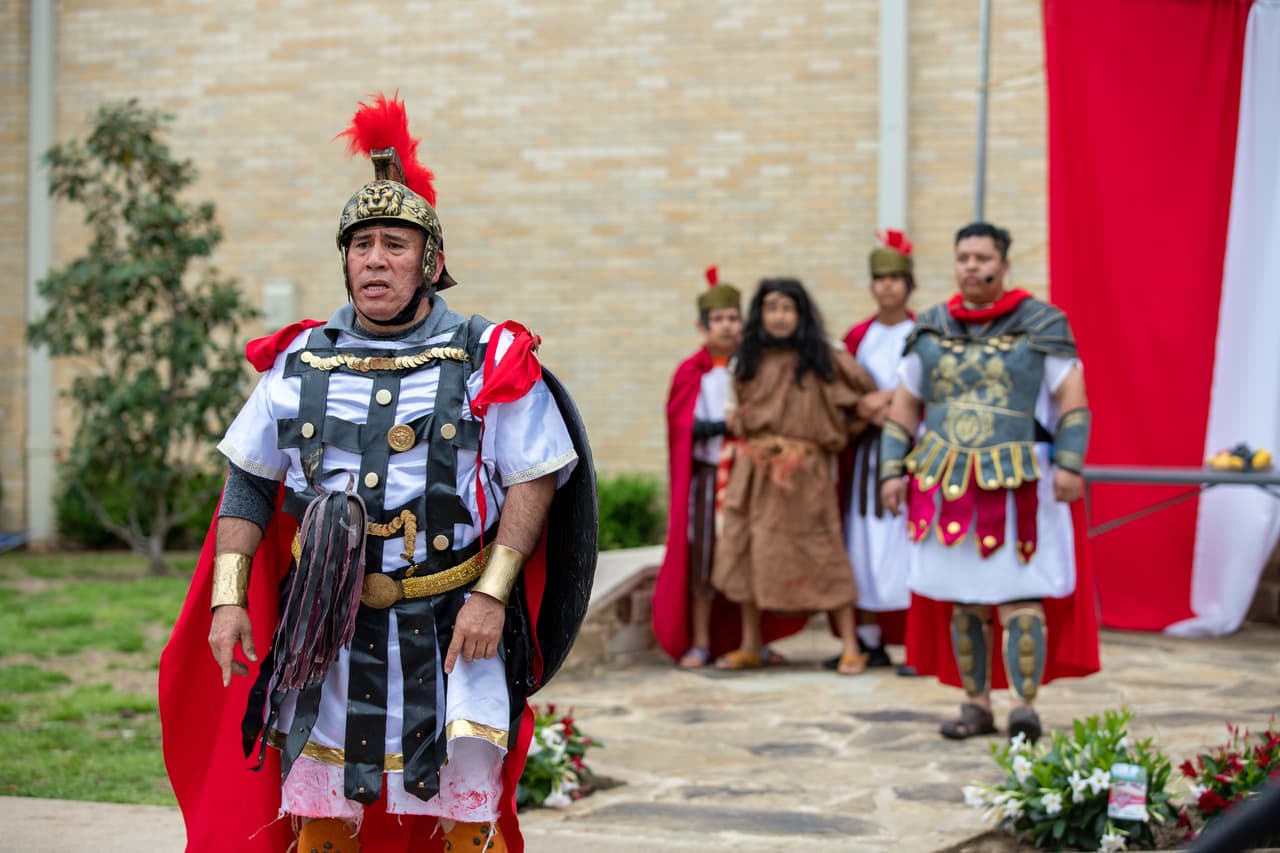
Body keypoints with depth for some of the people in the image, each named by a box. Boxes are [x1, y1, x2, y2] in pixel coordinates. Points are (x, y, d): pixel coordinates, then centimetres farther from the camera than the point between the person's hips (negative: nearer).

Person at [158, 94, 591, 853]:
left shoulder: (489, 360, -4)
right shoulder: (300, 362, 5)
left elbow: (535, 479, -6)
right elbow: (249, 483, 10)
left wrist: (492, 595, -14)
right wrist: (228, 597, 2)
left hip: (452, 627, -3)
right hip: (328, 630, 3)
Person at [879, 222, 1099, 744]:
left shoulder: (1040, 325, 1)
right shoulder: (930, 329, 11)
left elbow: (1072, 398, -2)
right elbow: (904, 406, 15)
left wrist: (1069, 463, -13)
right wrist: (893, 470, 6)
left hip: (1017, 481, -3)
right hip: (947, 482, 3)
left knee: (1020, 593, -9)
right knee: (962, 599, 5)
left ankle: (1025, 705, -7)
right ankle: (976, 705, 13)